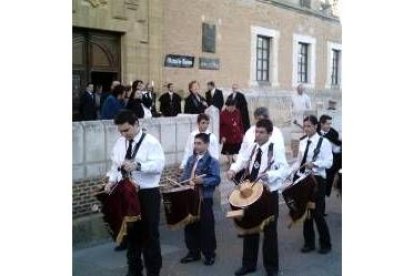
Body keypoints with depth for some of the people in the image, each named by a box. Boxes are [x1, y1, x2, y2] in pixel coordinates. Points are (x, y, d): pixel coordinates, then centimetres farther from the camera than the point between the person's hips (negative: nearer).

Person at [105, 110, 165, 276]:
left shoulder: (150, 142, -11)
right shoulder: (120, 143, 8)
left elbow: (159, 165, -21)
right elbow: (115, 164, 15)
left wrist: (138, 166, -32)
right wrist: (112, 180, -1)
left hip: (148, 194, -6)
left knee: (149, 233, 4)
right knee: (131, 231, 16)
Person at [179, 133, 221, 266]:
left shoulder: (212, 161, -7)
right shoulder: (190, 159, 13)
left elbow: (216, 179, -15)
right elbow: (184, 175, 13)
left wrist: (202, 181, -27)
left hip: (204, 199, -6)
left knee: (206, 227, 2)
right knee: (190, 226, 12)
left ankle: (209, 254, 15)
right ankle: (193, 252, 26)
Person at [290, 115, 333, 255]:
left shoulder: (324, 142, -8)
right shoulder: (302, 142, 8)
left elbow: (328, 162, -15)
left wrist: (314, 163, -31)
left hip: (317, 179, -5)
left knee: (317, 213, -2)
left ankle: (325, 244, 18)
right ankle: (309, 243, 26)